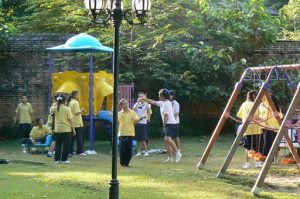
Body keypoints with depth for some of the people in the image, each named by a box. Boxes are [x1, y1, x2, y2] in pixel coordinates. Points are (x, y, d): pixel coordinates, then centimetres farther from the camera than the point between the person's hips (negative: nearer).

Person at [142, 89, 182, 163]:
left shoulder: (167, 103, -14)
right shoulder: (162, 103, 14)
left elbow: (166, 115, -17)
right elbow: (153, 102, 29)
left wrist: (164, 125, -12)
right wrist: (146, 99, 33)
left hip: (171, 124, -10)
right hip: (167, 124, 10)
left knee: (167, 138, -25)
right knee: (167, 140, 9)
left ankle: (178, 153, -26)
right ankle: (170, 157, 13)